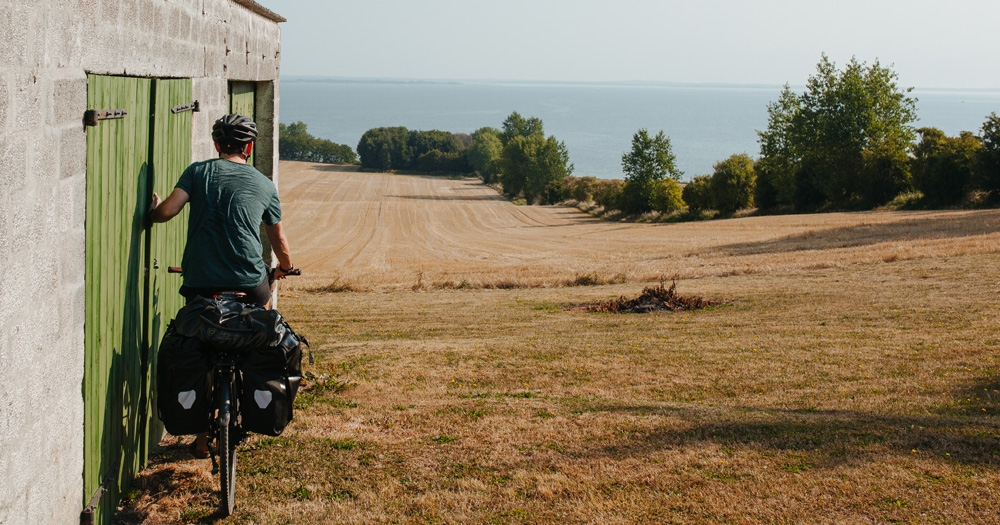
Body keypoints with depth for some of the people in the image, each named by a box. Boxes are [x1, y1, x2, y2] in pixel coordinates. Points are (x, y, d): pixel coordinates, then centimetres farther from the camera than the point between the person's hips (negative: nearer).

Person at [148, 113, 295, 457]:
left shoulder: (198, 172, 6)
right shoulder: (264, 185, 10)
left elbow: (166, 211, -8)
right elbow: (279, 241, 22)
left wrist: (152, 209, 16)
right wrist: (285, 268, 42)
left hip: (200, 284, 0)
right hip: (248, 284, 0)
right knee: (265, 289, 34)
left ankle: (202, 437, 15)